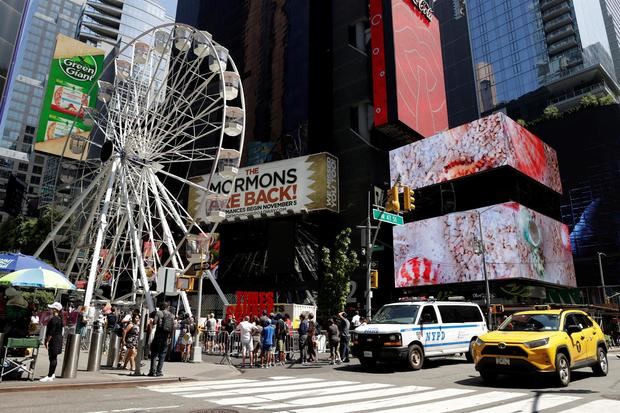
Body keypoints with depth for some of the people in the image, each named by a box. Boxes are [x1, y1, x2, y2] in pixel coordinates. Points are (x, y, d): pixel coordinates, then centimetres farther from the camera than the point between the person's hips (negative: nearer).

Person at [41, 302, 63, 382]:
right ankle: (52, 374, 26)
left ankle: (50, 376, -2)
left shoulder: (54, 319, -18)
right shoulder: (59, 319, 12)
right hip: (58, 340, 10)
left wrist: (47, 341, -16)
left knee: (53, 358, -6)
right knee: (53, 358, 17)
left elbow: (51, 332, -21)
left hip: (54, 340, -10)